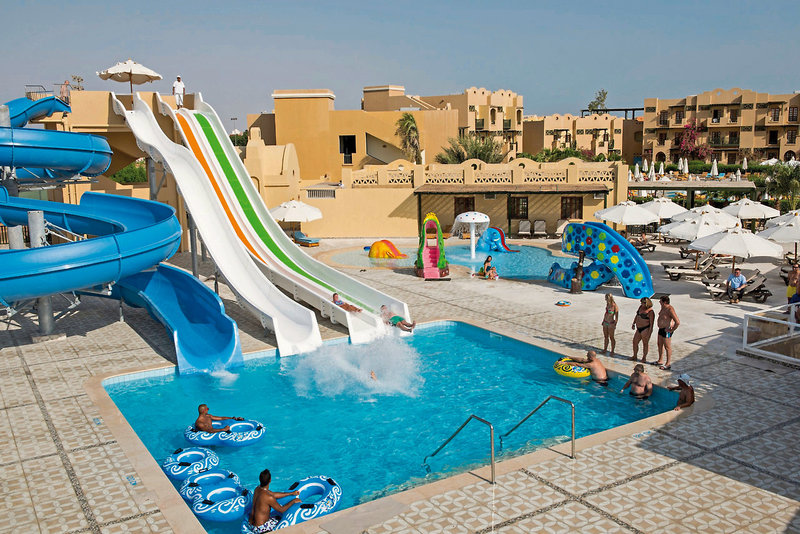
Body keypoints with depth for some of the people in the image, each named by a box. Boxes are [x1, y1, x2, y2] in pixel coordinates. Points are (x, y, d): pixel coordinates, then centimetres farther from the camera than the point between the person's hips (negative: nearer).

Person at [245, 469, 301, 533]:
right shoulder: (268, 498, -28)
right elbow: (281, 510, -14)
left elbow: (274, 494, 12)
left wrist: (291, 493, 16)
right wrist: (293, 501, 0)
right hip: (259, 529, -8)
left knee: (278, 517, 25)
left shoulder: (257, 489, -2)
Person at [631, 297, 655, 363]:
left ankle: (644, 358, 17)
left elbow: (651, 323, -15)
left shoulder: (650, 312, -16)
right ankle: (635, 356, 24)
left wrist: (649, 332, -18)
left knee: (645, 343, 5)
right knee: (635, 342, 10)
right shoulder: (641, 307, 7)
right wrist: (633, 323, 17)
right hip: (639, 329, 8)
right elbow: (637, 315, 20)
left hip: (646, 329, -8)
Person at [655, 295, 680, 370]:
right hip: (661, 329, 10)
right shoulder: (663, 307, 6)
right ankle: (660, 361, 31)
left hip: (666, 330, -10)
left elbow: (677, 322, -29)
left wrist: (672, 330, -18)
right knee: (660, 345, 18)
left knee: (667, 347, 0)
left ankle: (668, 364, 9)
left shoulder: (670, 309, -24)